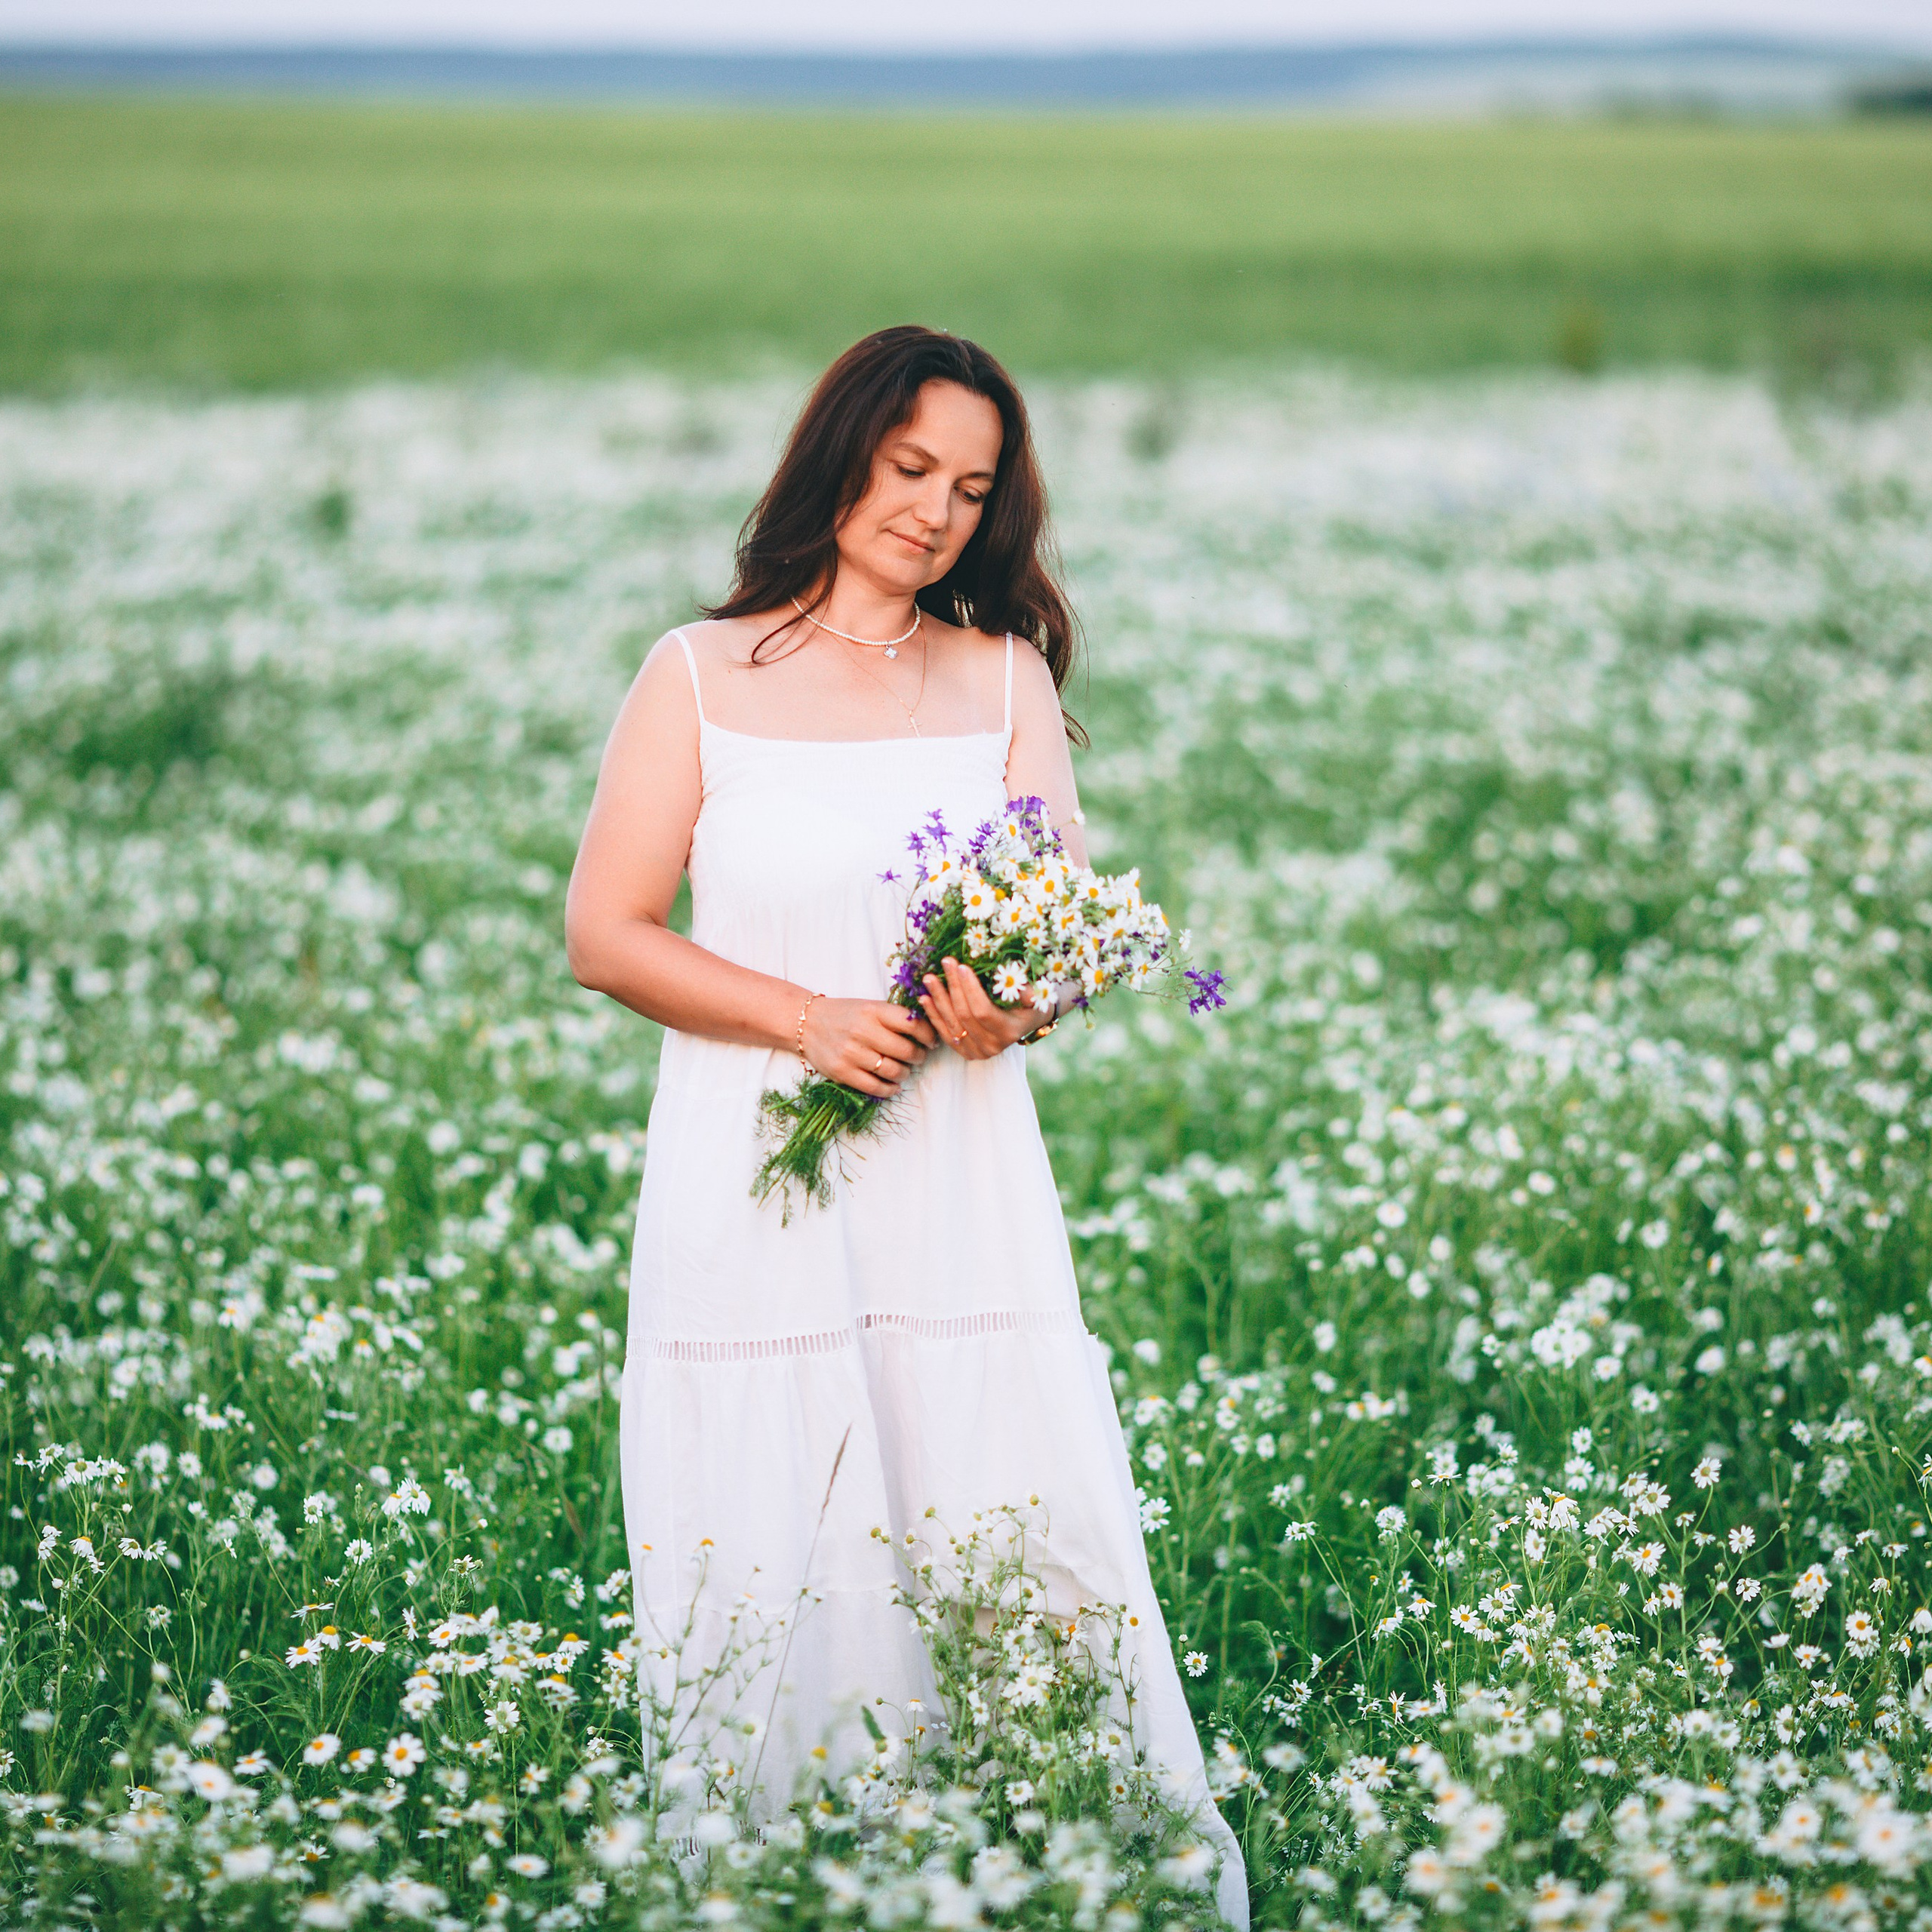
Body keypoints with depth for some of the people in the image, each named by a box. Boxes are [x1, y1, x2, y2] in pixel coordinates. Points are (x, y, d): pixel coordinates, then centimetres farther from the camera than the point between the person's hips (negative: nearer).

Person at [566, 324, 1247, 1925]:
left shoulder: (1007, 678, 11)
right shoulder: (703, 678, 5)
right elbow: (607, 935, 1)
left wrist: (1018, 1010, -15)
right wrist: (809, 1021, -12)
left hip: (963, 1190, 2)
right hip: (753, 1187, -1)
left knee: (1034, 1560, -3)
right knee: (779, 1582, -2)